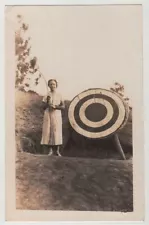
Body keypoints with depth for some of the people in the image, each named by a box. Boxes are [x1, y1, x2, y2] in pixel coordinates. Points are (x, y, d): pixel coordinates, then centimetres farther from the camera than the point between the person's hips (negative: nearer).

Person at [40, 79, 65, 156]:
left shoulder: (59, 95, 7)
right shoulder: (46, 95, 9)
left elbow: (63, 106, 4)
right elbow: (43, 107, 7)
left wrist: (55, 106, -12)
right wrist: (47, 102, -12)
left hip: (57, 116, 0)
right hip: (48, 115, 1)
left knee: (57, 132, -6)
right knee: (48, 132, -6)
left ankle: (57, 150, -2)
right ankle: (50, 150, -2)